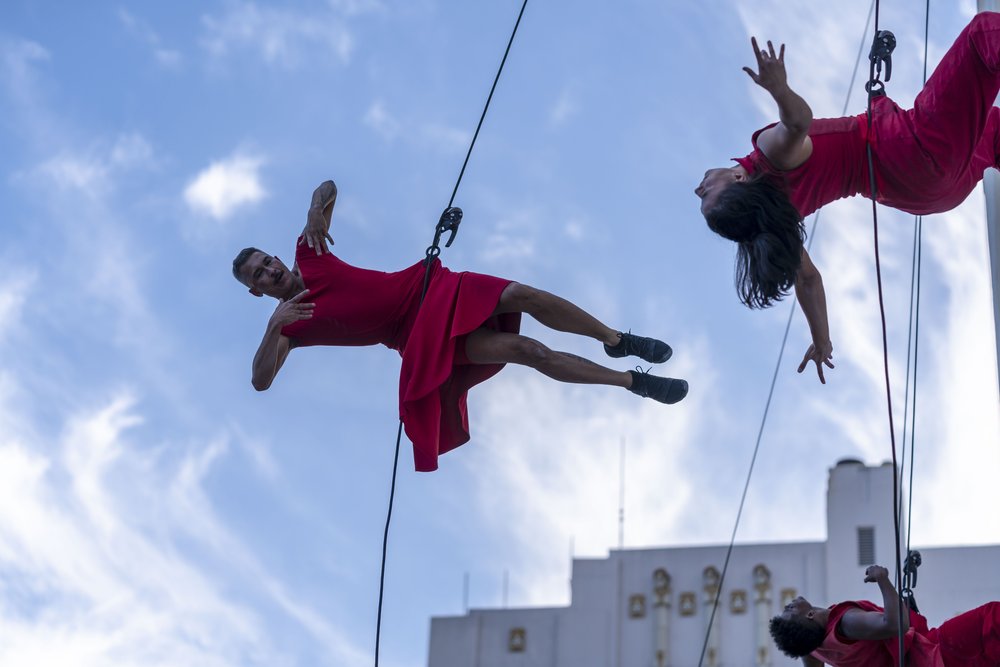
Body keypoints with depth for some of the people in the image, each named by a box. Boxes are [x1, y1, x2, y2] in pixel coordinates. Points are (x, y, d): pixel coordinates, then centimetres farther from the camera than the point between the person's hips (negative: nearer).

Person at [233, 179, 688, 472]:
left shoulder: (308, 257, 8)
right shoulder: (290, 325, -2)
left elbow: (328, 188, 13)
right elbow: (261, 380, -15)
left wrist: (316, 213, -10)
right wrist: (274, 327, -30)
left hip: (433, 289, 4)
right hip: (422, 336, -4)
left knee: (522, 295, -18)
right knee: (528, 351, -17)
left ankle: (616, 340, 3)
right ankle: (633, 381, -8)